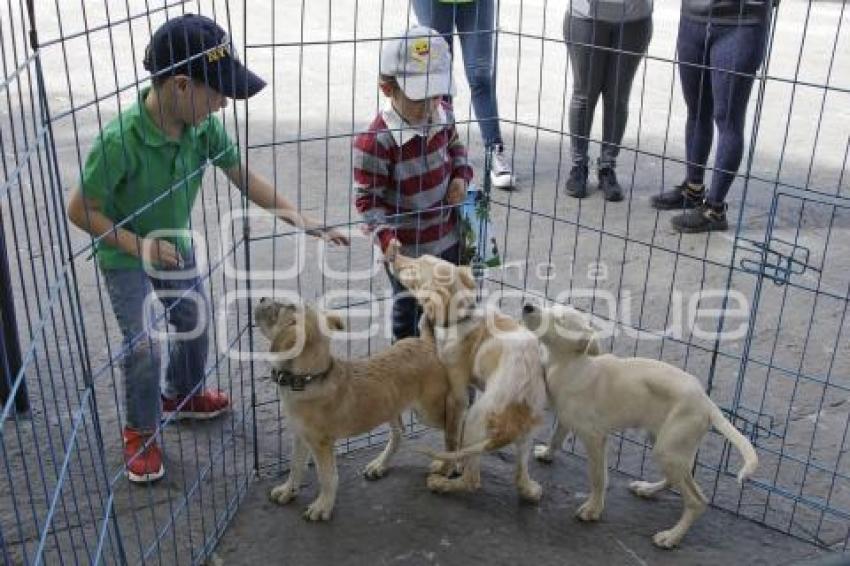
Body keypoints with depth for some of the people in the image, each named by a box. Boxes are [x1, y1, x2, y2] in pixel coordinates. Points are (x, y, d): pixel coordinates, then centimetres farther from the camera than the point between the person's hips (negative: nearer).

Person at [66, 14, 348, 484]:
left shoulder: (204, 126, -20)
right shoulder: (120, 139, -36)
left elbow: (244, 178, -7)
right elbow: (79, 209, -26)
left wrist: (301, 221, -12)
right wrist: (140, 246, -30)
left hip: (173, 243, 6)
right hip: (124, 254, -6)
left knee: (195, 320, 20)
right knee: (143, 345, -8)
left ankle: (183, 395, 47)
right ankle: (140, 432, 18)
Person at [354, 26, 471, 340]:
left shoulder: (441, 116, -8)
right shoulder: (375, 142, -29)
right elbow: (366, 197, -21)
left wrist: (461, 175, -3)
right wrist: (384, 234, -32)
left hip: (447, 233, 6)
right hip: (406, 246, -6)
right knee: (409, 308, 16)